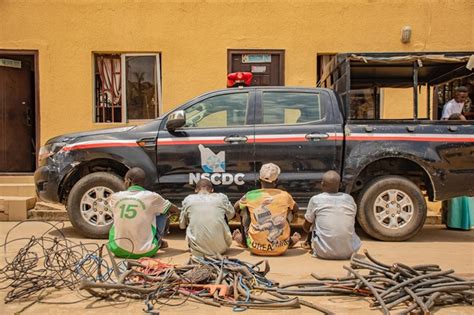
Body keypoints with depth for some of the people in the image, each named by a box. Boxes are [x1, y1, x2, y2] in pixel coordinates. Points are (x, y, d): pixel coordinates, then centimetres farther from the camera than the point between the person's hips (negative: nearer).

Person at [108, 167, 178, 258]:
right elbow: (175, 209, 10)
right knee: (163, 212, 15)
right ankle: (159, 242, 33)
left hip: (119, 251, 2)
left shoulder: (115, 197, -2)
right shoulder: (152, 197, -7)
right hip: (145, 252, -2)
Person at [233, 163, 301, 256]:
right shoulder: (285, 196, -2)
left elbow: (236, 208, 18)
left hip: (255, 248, 0)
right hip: (280, 249, 1)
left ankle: (243, 240, 30)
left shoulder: (250, 195, -5)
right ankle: (290, 241, 31)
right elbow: (295, 210, 21)